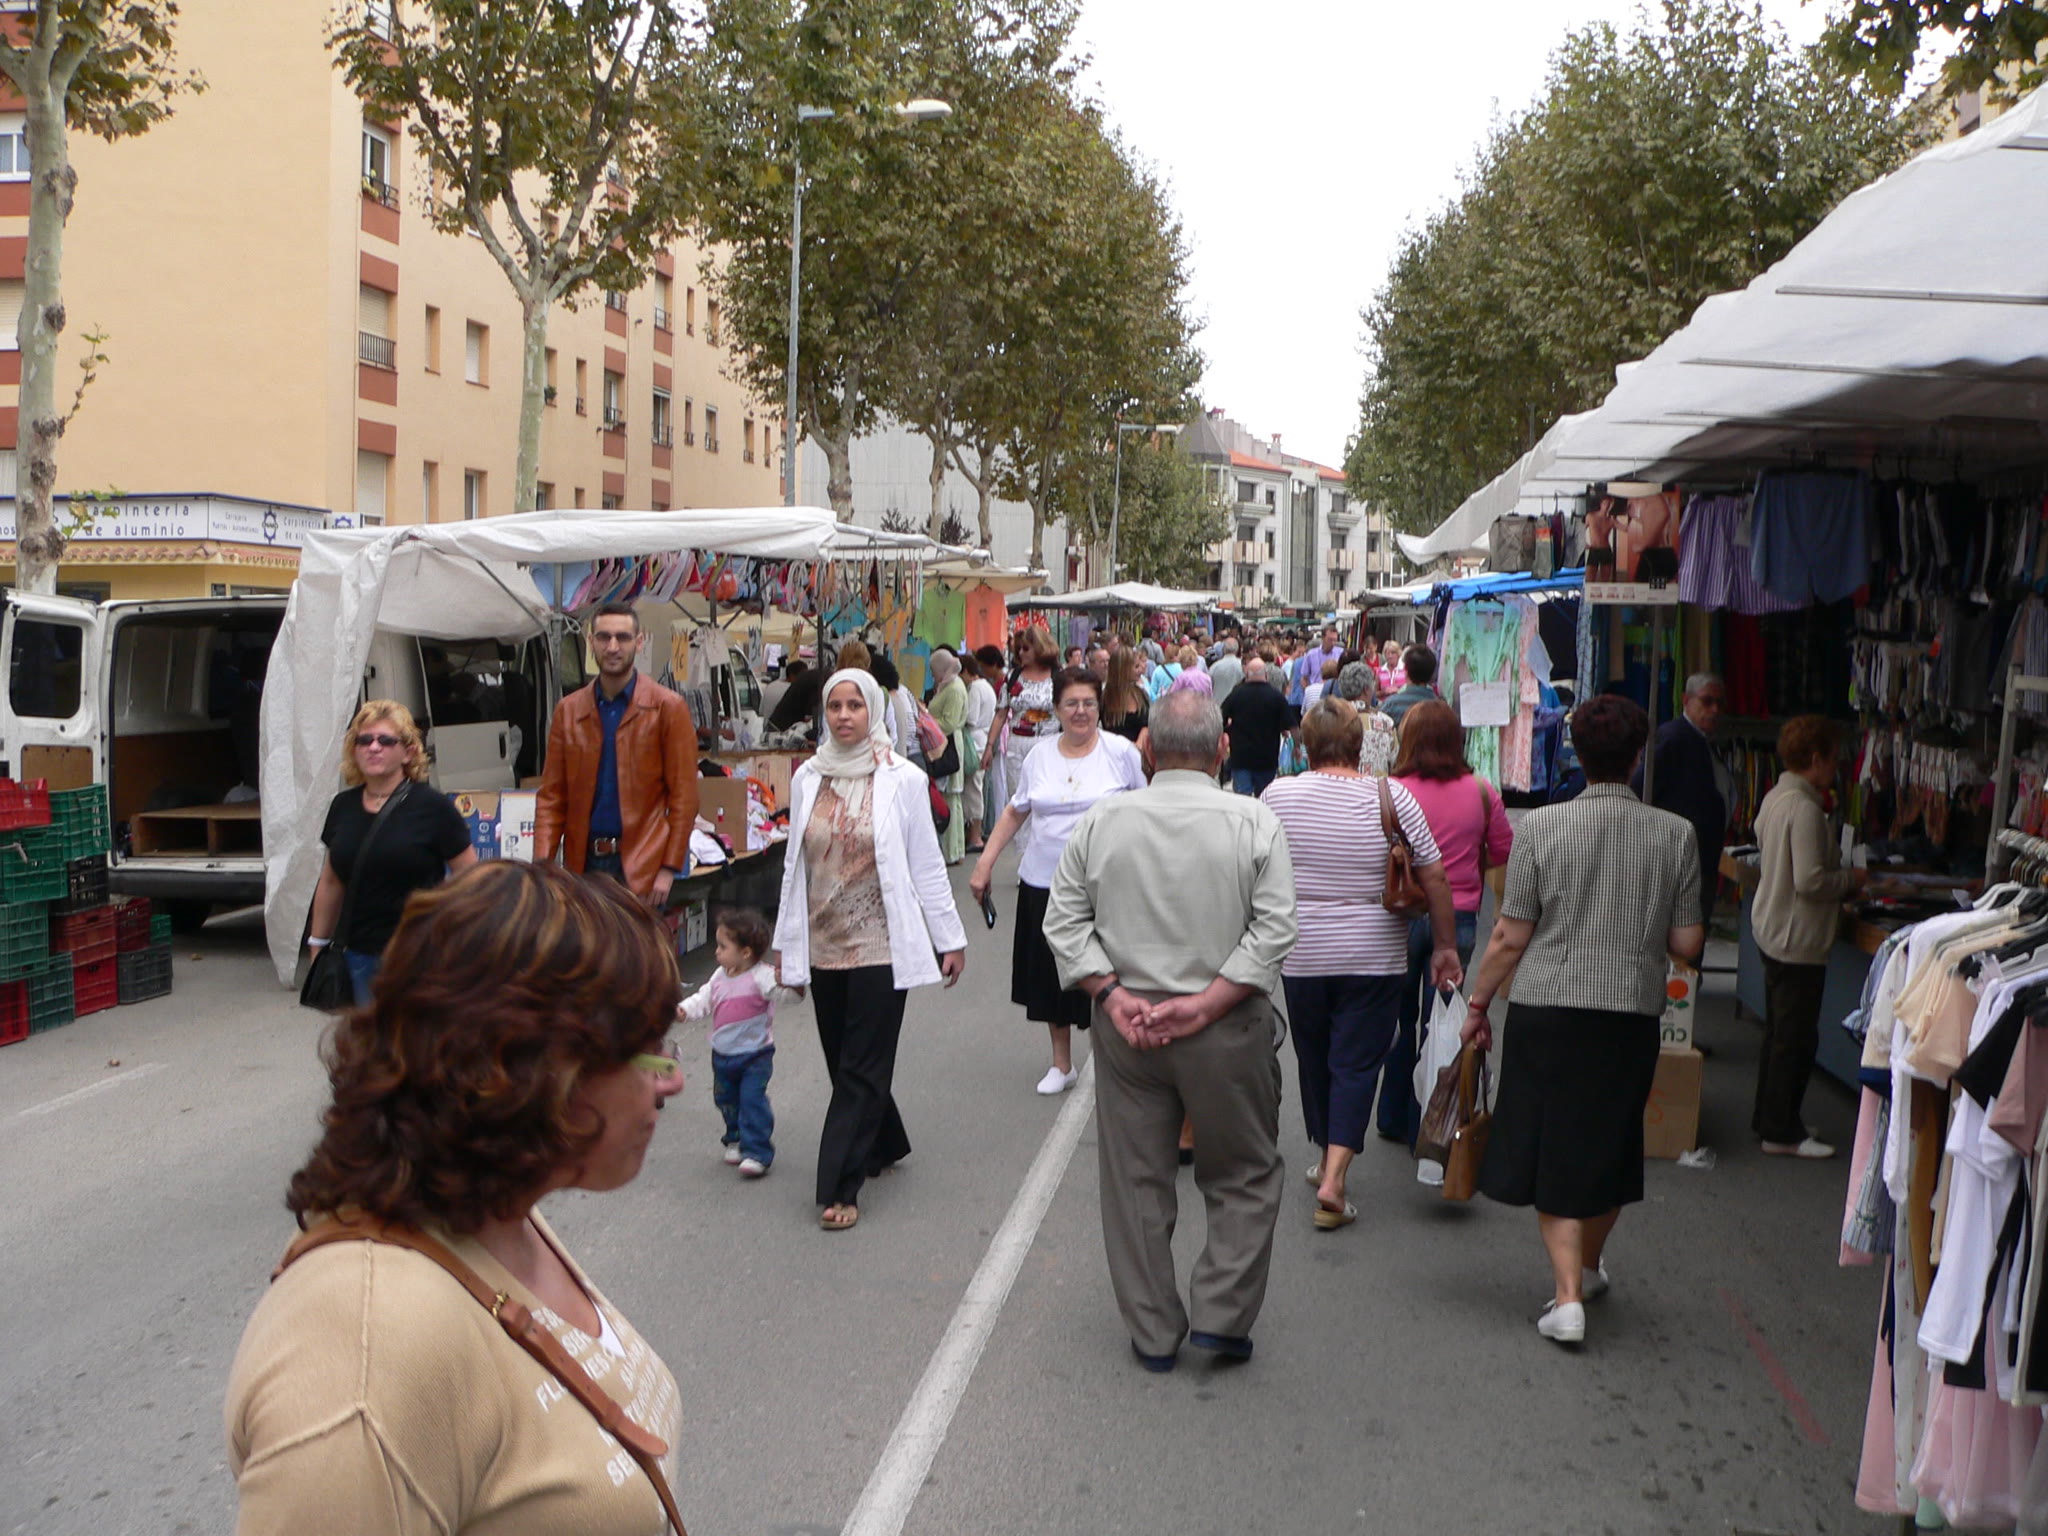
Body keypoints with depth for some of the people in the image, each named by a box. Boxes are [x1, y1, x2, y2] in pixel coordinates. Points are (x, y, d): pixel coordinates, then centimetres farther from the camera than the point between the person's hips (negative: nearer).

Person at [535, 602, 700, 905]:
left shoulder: (668, 708, 0)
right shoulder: (568, 711, 10)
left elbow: (683, 796, -2)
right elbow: (551, 796, 8)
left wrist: (670, 867, -8)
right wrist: (543, 865, -4)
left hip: (640, 866, -3)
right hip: (582, 863, 3)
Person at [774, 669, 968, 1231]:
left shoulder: (903, 780, -5)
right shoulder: (807, 778, 6)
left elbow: (926, 865, -1)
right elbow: (795, 864, 12)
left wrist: (951, 938, 1)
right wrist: (785, 942, 13)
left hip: (880, 946, -4)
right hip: (823, 947, 4)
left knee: (860, 1069, -3)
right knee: (843, 1063, 12)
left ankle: (840, 1188, 2)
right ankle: (884, 1145, 34)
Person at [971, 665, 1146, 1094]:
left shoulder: (1120, 753, -3)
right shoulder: (1039, 758, 6)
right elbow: (1015, 813, 15)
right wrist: (985, 862, 8)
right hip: (1043, 882, 4)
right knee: (1050, 974, 9)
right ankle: (1061, 1064, 24)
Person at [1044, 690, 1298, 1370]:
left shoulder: (1102, 821, -1)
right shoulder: (1254, 822, -7)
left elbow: (1064, 921, -3)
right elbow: (1274, 928, -14)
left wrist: (1113, 996, -7)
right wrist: (1206, 1004, -13)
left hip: (1125, 1024, 2)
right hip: (1228, 1031, -2)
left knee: (1136, 1180, 13)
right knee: (1244, 1178, 16)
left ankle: (1154, 1333, 22)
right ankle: (1220, 1315, 13)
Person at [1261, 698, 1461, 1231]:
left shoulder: (1278, 794, -5)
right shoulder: (1392, 797, -7)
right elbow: (1434, 876, -4)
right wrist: (1445, 946, 6)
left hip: (1301, 957, 2)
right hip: (1374, 959, -1)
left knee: (1315, 1060, 17)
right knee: (1356, 1064, 1)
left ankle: (1325, 1159, 33)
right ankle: (1333, 1181, -7)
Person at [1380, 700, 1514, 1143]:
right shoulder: (1481, 793, -2)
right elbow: (1503, 855, 6)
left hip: (1403, 915, -1)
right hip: (1459, 918, 1)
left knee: (1400, 1018, 14)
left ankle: (1395, 1119, 23)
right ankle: (1425, 1126, 14)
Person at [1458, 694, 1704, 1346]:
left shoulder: (1539, 826, -7)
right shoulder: (1675, 834, -3)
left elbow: (1510, 938, -5)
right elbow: (1687, 944, 0)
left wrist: (1478, 1006, 7)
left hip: (1548, 1010, -2)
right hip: (1632, 1014, 2)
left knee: (1553, 1152, 7)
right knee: (1609, 1147, 19)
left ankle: (1567, 1295, -2)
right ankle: (1588, 1266, 39)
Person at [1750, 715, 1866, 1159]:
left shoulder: (1775, 798, 9)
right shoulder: (1805, 809, -21)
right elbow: (1809, 880, -26)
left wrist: (1841, 883, 13)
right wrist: (1850, 880, -9)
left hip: (1772, 930, 10)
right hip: (1799, 938, -10)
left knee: (1780, 1031, 19)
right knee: (1796, 1038, -1)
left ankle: (1768, 1119, 28)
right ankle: (1782, 1132, 6)